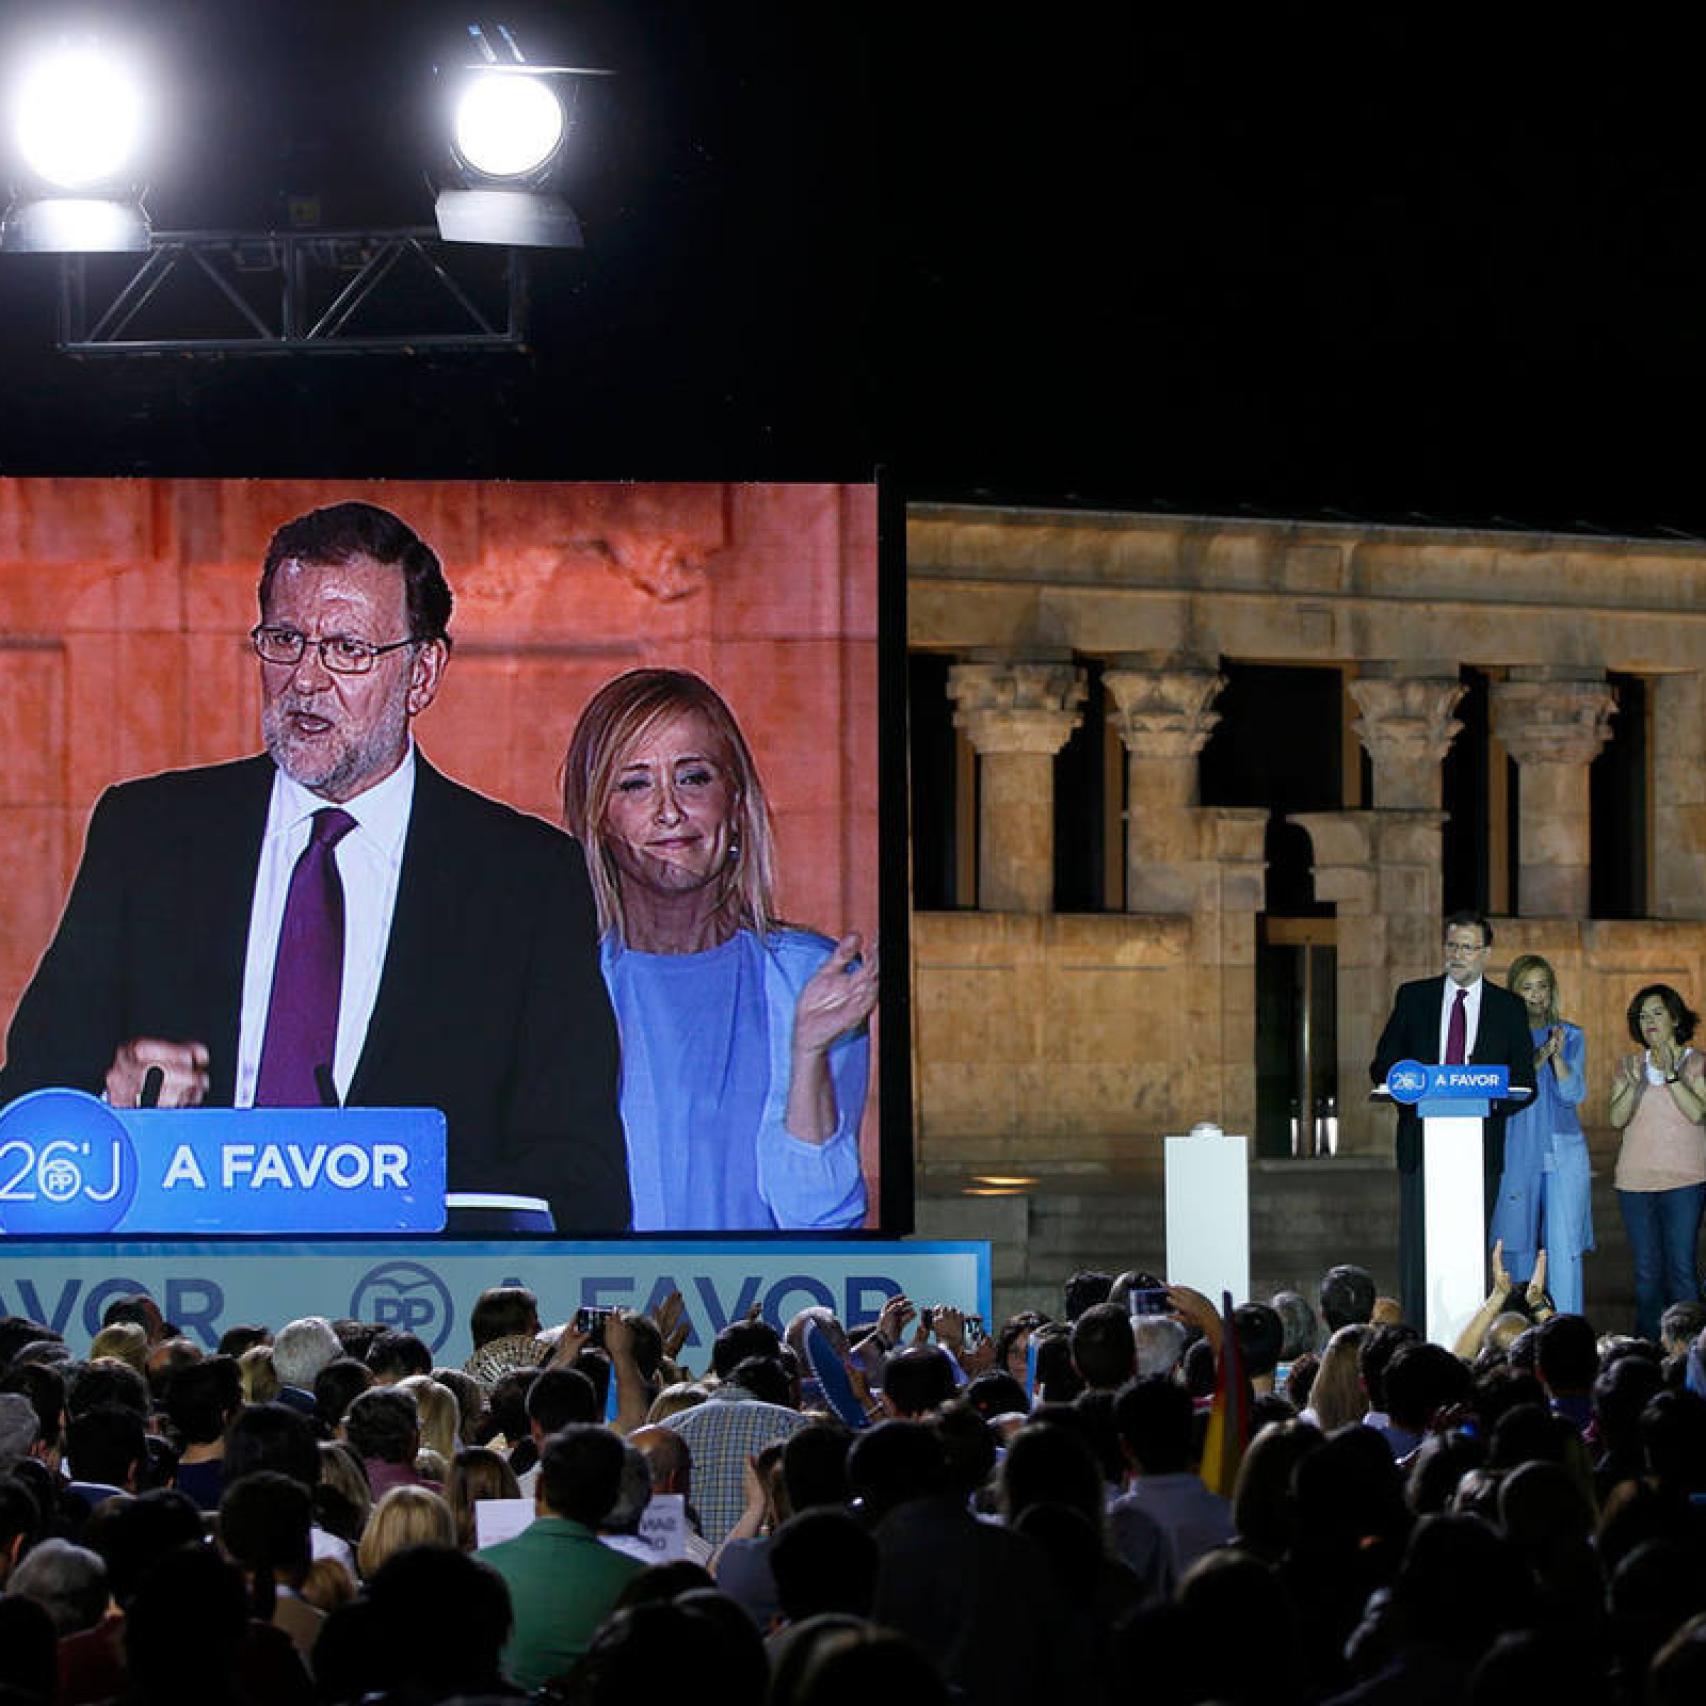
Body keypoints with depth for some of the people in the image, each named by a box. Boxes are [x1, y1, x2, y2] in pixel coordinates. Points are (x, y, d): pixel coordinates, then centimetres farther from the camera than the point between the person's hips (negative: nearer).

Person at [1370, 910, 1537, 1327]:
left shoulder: (1509, 1008, 8)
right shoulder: (1413, 997, 10)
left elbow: (1525, 1083, 7)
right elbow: (1382, 1065, 9)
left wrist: (1491, 1101, -13)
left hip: (1479, 1146, 0)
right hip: (1422, 1141, 0)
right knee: (1417, 1246, -5)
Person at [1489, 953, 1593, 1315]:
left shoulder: (1571, 1036, 7)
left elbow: (1573, 1094, -2)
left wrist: (1558, 1057, -19)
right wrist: (1537, 1060, -19)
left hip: (1563, 1152, 0)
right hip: (1516, 1152, 0)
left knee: (1563, 1244, -7)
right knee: (1517, 1242, 3)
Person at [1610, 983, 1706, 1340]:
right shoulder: (1628, 1065, 12)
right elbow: (1617, 1119, 1)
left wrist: (1671, 1075, -19)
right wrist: (1635, 1083, -15)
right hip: (1636, 1178, 3)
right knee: (1646, 1270, 3)